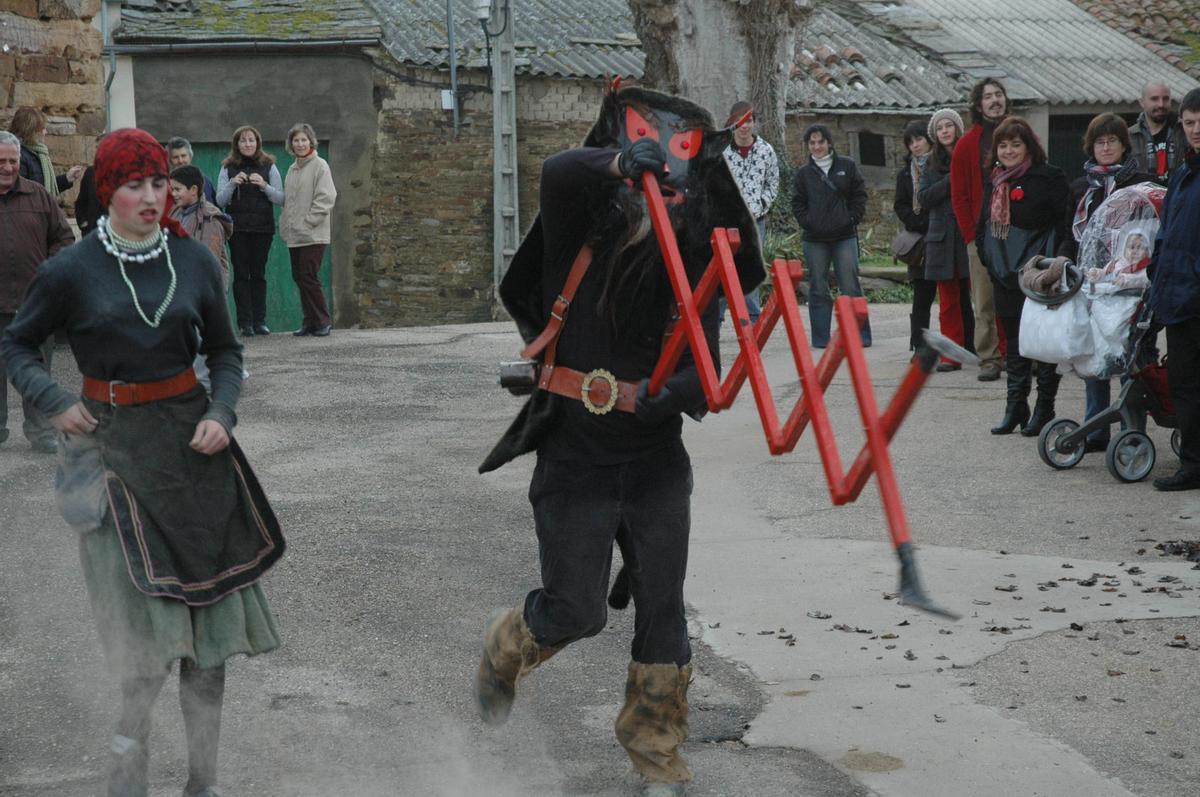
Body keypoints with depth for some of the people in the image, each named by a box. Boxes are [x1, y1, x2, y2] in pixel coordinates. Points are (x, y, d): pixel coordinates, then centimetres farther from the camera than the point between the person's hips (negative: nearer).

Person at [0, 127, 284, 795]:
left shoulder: (194, 260, 2)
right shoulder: (71, 271, -5)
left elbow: (226, 351, 12)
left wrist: (222, 414, -5)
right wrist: (54, 404, -5)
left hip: (190, 440, 3)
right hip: (115, 449, -3)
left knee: (207, 609, 5)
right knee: (144, 619, -5)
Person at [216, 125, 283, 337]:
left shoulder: (269, 167, 6)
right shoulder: (228, 168, 7)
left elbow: (280, 199, 3)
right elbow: (220, 201, 3)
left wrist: (264, 186, -14)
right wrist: (232, 184, -13)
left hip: (263, 227, 0)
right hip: (237, 228, 0)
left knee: (258, 273, 0)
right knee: (241, 274, -3)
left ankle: (259, 320, 5)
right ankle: (245, 322, -3)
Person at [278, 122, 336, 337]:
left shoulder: (319, 166, -5)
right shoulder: (292, 168, 17)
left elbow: (326, 198, -12)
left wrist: (308, 222, -15)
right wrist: (285, 224, 9)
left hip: (313, 235, -7)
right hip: (294, 235, 7)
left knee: (308, 277, -11)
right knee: (299, 277, 6)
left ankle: (322, 321, -3)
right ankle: (310, 321, 13)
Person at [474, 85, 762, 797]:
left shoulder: (689, 271, 0)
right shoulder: (578, 243, -5)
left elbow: (703, 359, -7)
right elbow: (558, 176, -24)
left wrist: (677, 389, -30)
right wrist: (617, 163, -44)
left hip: (655, 457, 3)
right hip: (575, 453, -3)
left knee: (662, 607, 7)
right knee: (576, 609, -2)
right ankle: (506, 648, 33)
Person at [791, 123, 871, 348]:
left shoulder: (847, 166, 5)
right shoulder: (803, 173, 8)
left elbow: (860, 195, 7)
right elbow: (797, 203, 8)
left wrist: (853, 219, -3)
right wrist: (807, 223, -5)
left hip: (845, 236, -1)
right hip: (814, 239, 1)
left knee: (851, 287, -2)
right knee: (818, 290, 3)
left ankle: (860, 336, 3)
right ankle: (821, 338, 8)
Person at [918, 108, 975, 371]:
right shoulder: (932, 164, 14)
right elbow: (923, 198, 1)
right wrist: (950, 180, -8)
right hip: (943, 238, 3)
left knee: (972, 297, -4)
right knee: (949, 301, 3)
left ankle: (975, 347, 2)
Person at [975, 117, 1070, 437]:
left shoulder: (1048, 178, -8)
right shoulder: (995, 182, 13)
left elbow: (1067, 224, -12)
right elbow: (983, 226, 22)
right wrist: (990, 260, 14)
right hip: (1005, 277, 7)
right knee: (1014, 344, 11)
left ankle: (1044, 408, 7)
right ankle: (1015, 408, 17)